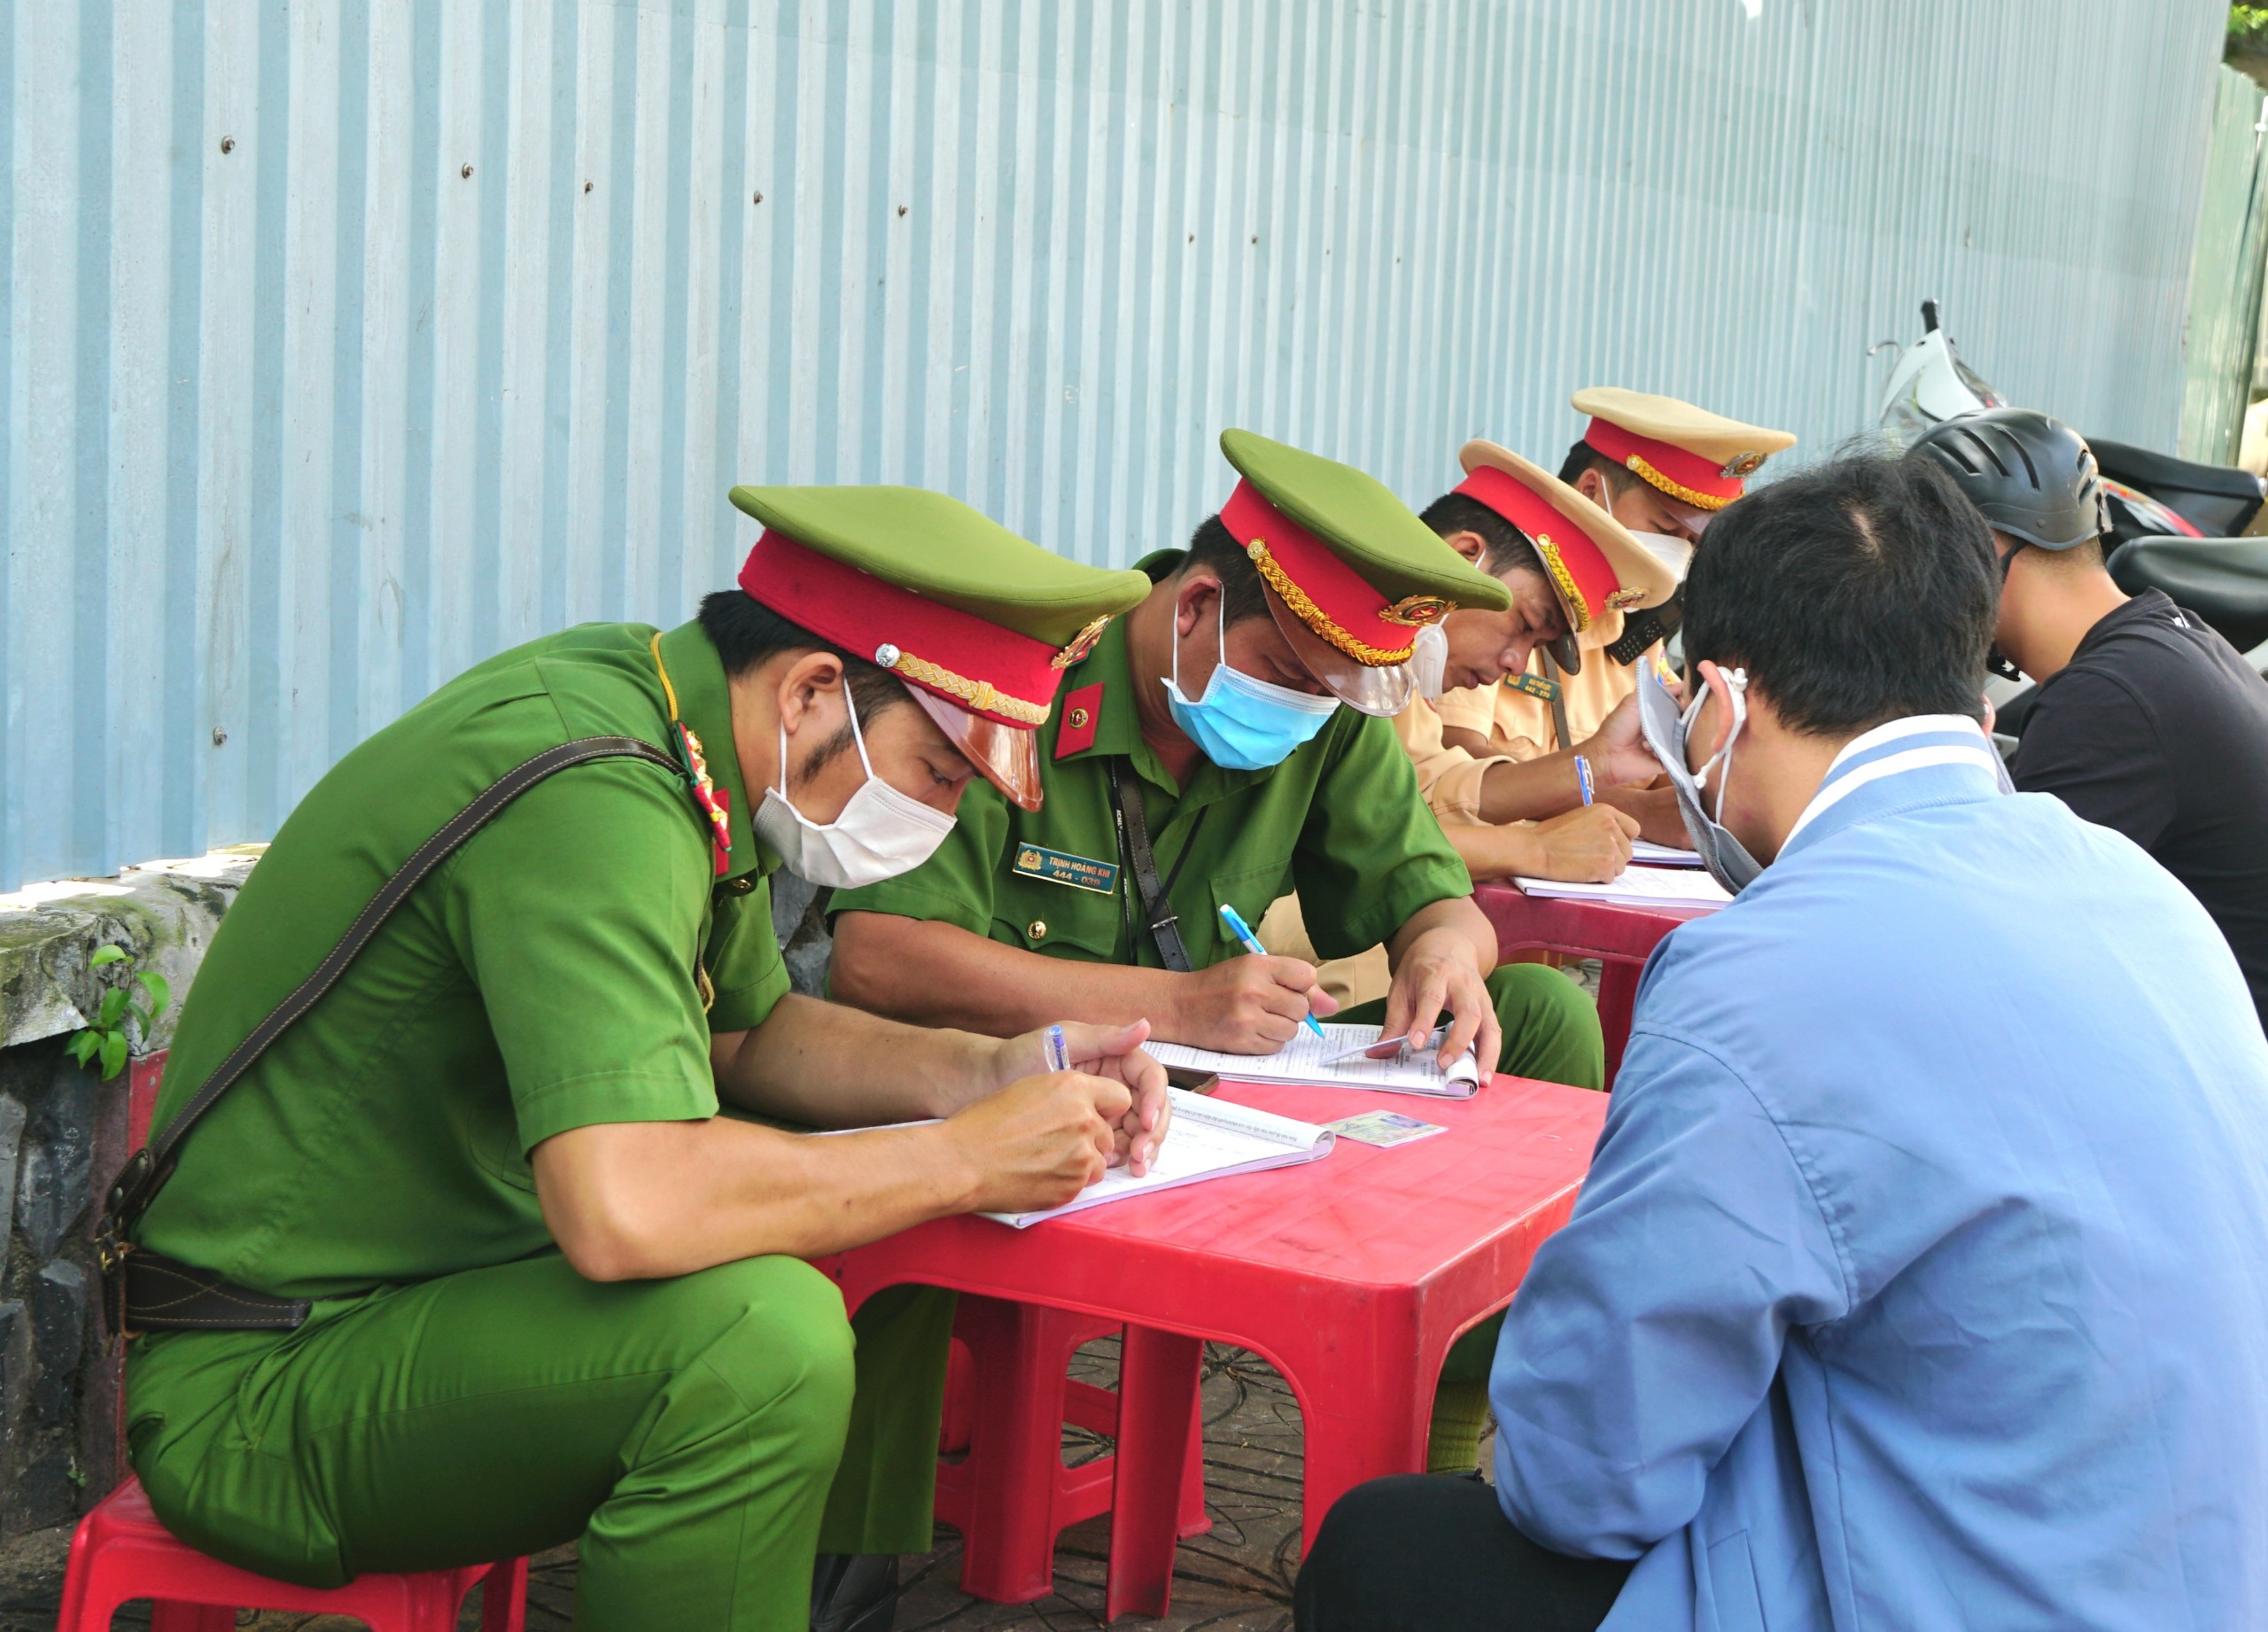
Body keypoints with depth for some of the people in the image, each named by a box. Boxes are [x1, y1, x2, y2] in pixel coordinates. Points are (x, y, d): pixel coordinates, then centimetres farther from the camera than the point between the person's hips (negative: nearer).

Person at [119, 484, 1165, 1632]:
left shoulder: (655, 700, 4)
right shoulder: (594, 799, -26)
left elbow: (746, 1031, 17)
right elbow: (623, 1211, -39)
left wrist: (996, 1071, 0)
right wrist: (965, 1158, -26)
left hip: (455, 1272, 10)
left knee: (892, 1219, 10)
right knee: (759, 1333, -32)